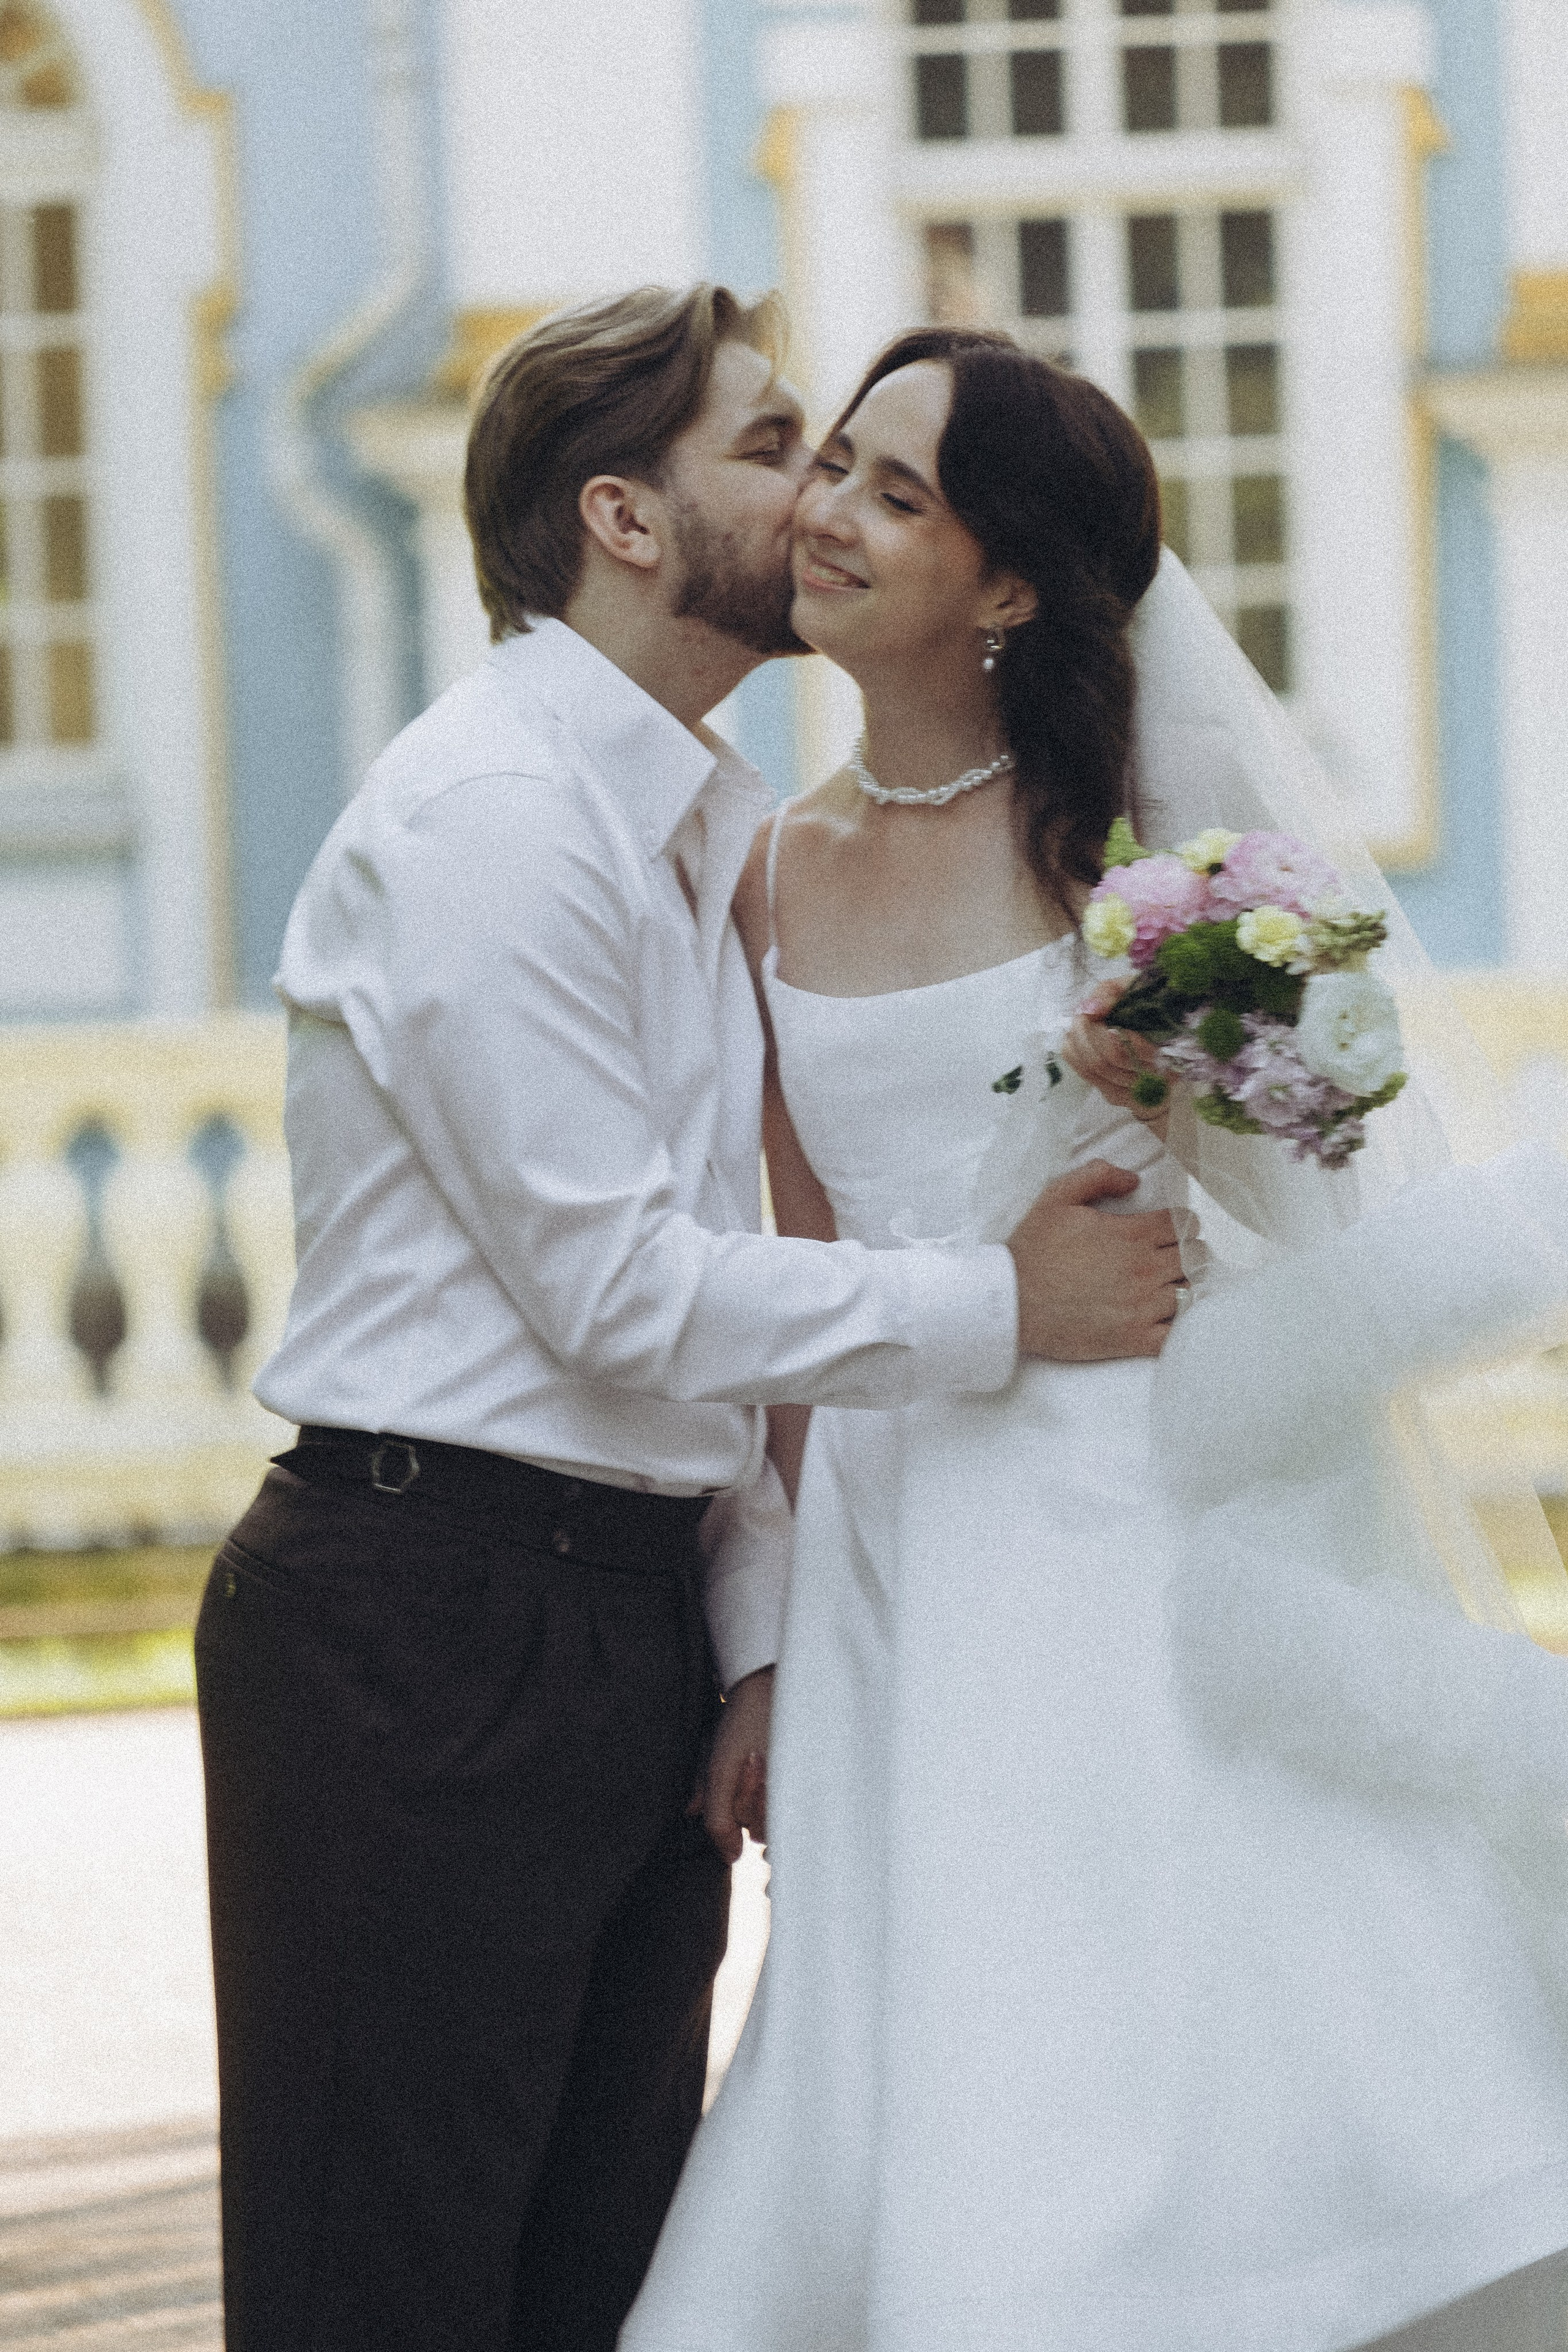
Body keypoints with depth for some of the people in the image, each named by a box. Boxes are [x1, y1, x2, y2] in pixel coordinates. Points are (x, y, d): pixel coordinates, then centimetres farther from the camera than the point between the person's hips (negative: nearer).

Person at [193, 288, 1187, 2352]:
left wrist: (756, 1636, 9)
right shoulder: (485, 815, -13)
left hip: (637, 1623, 9)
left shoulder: (708, 827, 17)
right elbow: (616, 1288, -17)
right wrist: (1006, 1308, -11)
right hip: (428, 1626, -9)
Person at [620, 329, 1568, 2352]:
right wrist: (772, 1637, 14)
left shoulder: (1123, 820, -4)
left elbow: (1300, 1174, -2)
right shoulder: (776, 878, 8)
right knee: (932, 2123, 2)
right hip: (898, 1542, 4)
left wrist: (1176, 1086, -23)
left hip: (1143, 1521, -4)